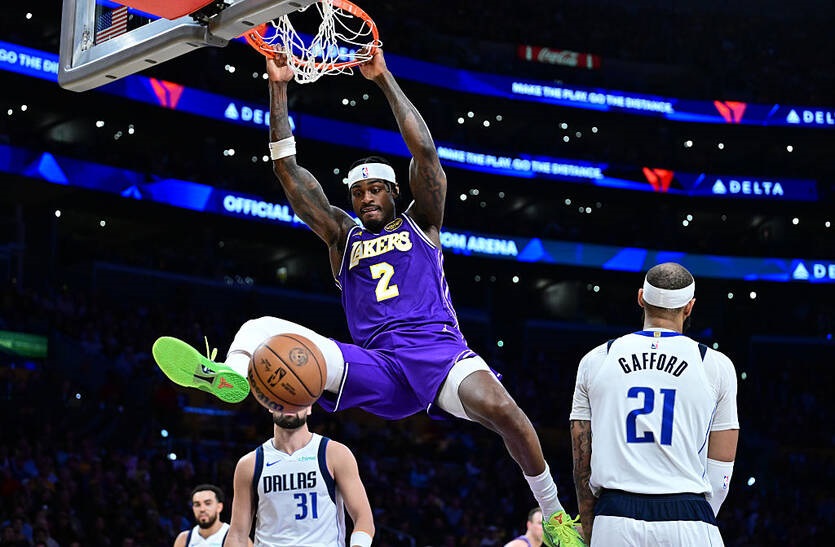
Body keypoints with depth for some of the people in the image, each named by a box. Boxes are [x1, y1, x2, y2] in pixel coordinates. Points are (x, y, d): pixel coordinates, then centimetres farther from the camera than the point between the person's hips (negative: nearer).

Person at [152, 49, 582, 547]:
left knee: (501, 408, -33)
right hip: (376, 368, 2)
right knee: (262, 328, -17)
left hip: (439, 351, -2)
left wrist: (384, 79, 1)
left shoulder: (421, 224, 17)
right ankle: (230, 374, -54)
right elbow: (288, 169, 16)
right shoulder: (342, 236, 22)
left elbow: (425, 150, 3)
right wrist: (279, 88, 10)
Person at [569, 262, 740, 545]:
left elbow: (582, 464, 11)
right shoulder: (716, 366, 6)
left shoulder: (595, 360, 10)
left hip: (613, 522, 2)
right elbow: (720, 469, 5)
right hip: (687, 519, -2)